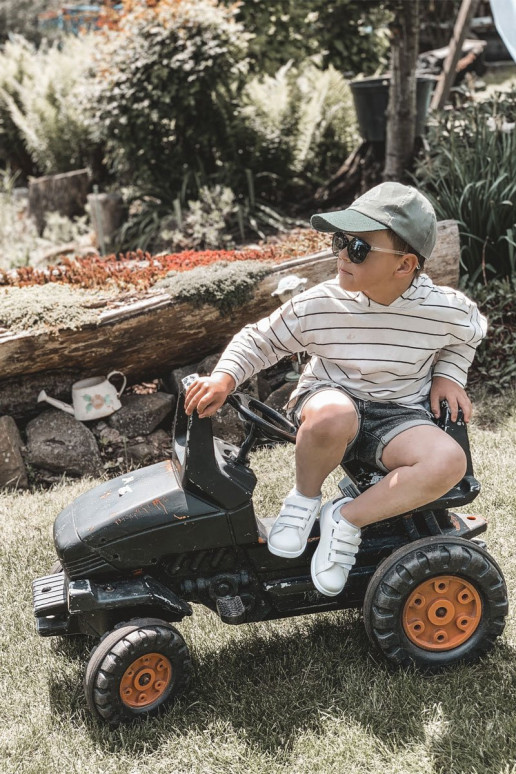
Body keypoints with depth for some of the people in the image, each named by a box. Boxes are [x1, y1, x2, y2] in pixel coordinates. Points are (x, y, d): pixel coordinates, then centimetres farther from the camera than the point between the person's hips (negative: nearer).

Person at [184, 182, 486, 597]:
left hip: (399, 416, 2)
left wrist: (449, 375, -2)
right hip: (330, 395, -1)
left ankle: (346, 518, -14)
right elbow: (258, 341, -3)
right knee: (333, 416, -41)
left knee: (450, 461, -31)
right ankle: (305, 498, -8)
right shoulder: (318, 306, -16)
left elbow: (469, 335, 13)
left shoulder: (447, 310, -13)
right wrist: (224, 377, -20)